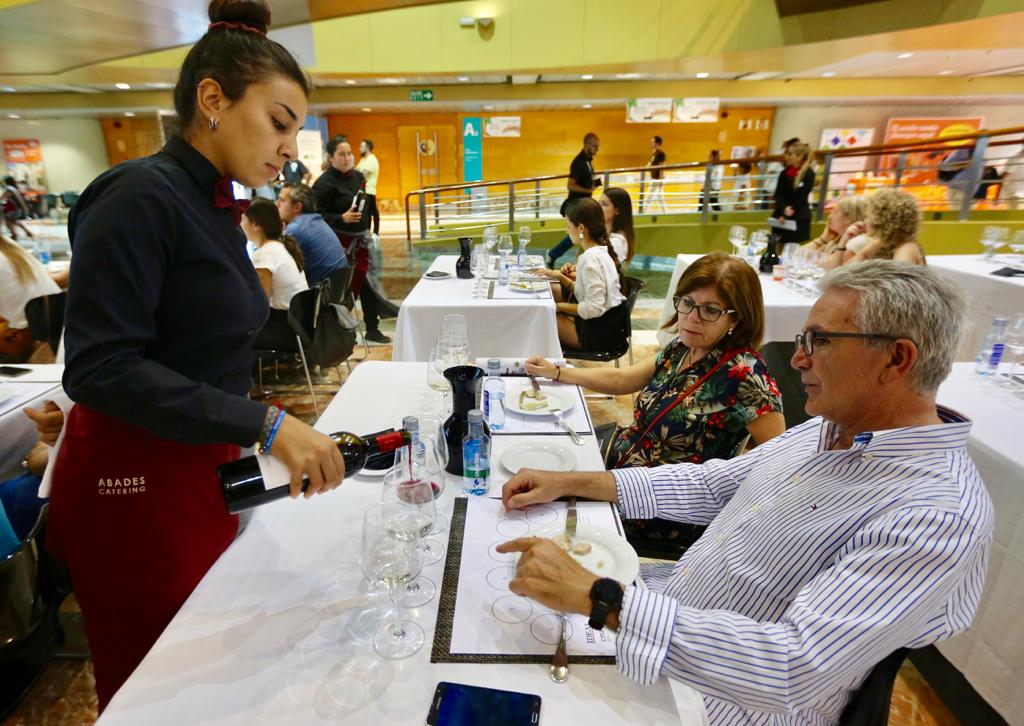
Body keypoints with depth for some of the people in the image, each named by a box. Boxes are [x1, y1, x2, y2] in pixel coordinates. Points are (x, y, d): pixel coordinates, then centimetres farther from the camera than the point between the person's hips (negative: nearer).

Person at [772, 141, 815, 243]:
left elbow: (802, 198, -8)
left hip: (799, 219, -4)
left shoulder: (809, 174, -4)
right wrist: (784, 210, -17)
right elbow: (777, 195, 1)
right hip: (781, 217, 4)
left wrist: (789, 212, -12)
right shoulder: (784, 173, 10)